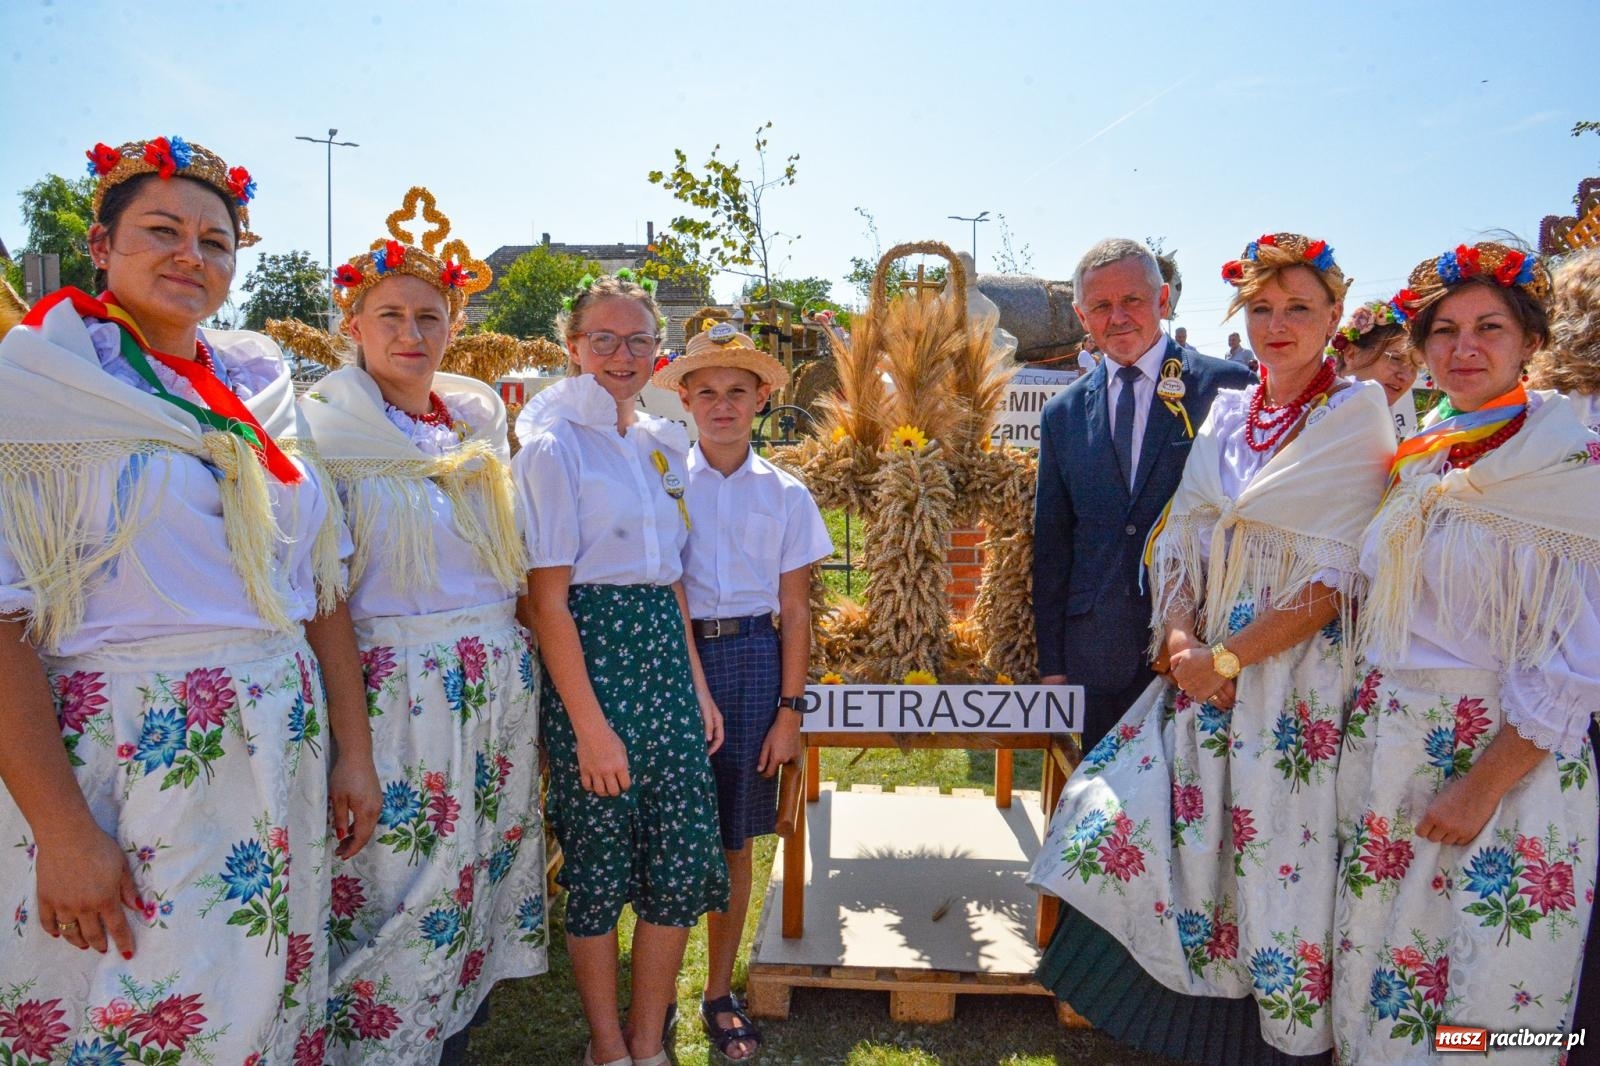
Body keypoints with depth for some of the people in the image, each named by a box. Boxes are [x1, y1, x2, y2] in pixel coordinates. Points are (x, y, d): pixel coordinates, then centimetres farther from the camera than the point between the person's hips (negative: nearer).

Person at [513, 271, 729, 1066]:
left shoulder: (660, 443, 13)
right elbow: (547, 598, -12)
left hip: (664, 651, 7)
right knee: (601, 859, 5)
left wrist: (698, 683, 13)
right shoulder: (554, 444, -8)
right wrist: (588, 724, -16)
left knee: (684, 857, 6)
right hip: (590, 654, -6)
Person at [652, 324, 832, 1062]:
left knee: (734, 840, 10)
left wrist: (789, 710, 1)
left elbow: (795, 611, 5)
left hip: (753, 659, 2)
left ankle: (720, 995, 27)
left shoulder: (785, 495, 4)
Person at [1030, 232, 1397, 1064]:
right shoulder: (1226, 416, 11)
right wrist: (1181, 641, -7)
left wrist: (1225, 659, -14)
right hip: (1203, 671, 5)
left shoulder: (1358, 418, -5)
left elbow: (1340, 580, -12)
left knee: (1271, 864, 1)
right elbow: (1180, 542, 10)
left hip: (1298, 680, -5)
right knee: (1122, 823, 2)